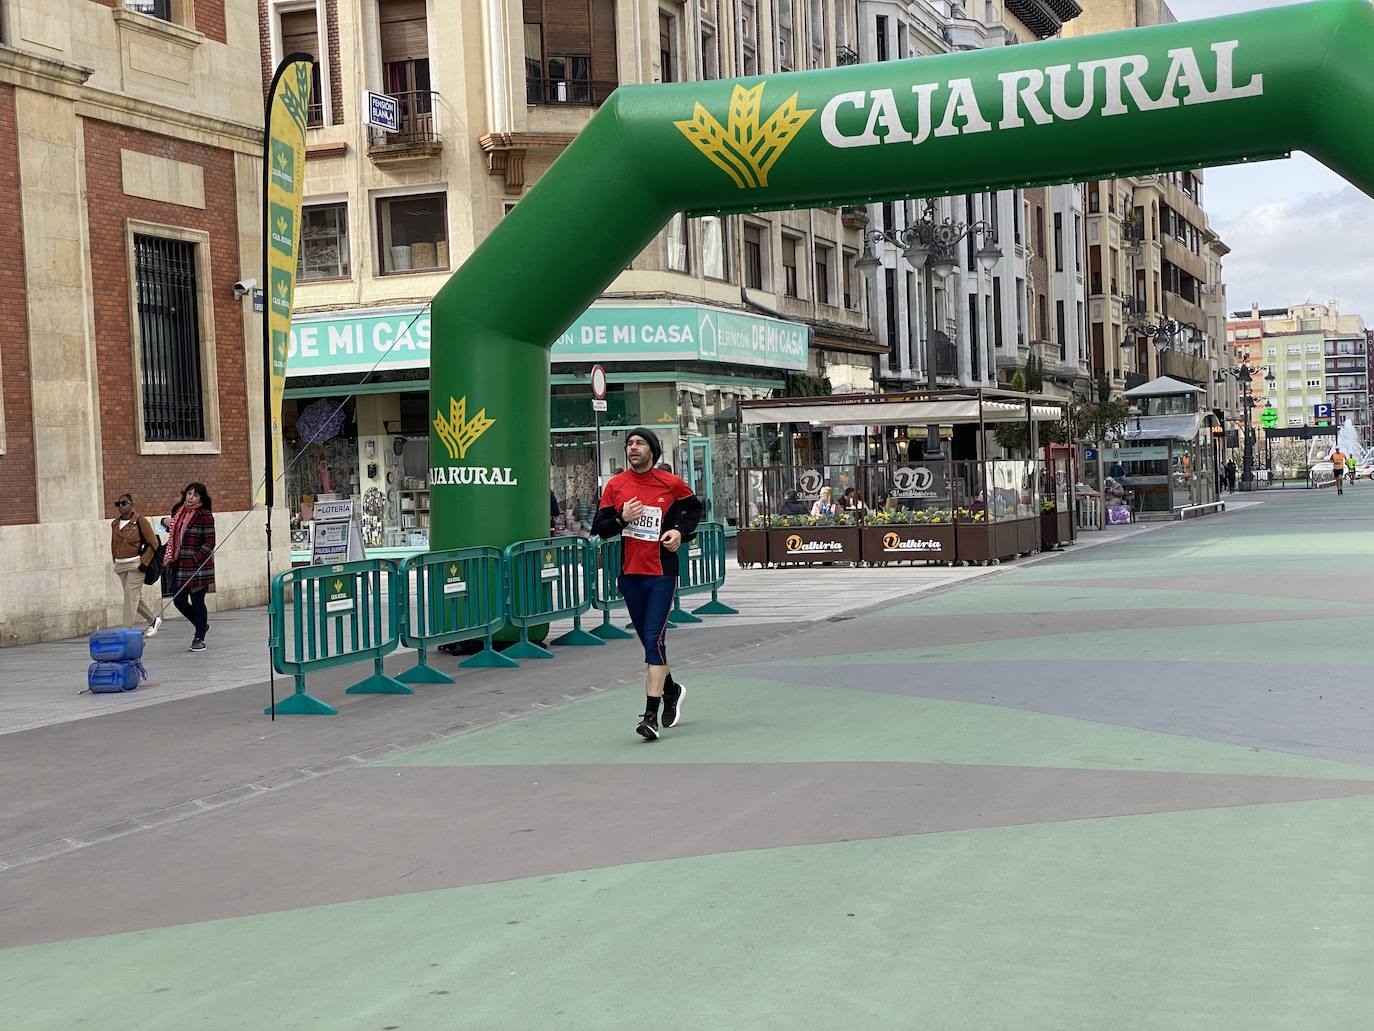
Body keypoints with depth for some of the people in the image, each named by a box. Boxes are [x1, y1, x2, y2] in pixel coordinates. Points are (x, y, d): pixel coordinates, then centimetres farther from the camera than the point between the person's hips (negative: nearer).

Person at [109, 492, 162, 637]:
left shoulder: (140, 521, -8)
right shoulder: (115, 523, 11)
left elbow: (153, 544, -8)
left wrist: (144, 563, -12)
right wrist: (116, 561, 15)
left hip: (136, 565, -7)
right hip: (121, 566, 7)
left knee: (131, 595, -12)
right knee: (136, 597, 11)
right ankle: (153, 619, 29)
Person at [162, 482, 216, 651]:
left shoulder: (205, 516, -9)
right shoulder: (178, 511, 11)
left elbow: (209, 543, -11)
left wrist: (195, 559, -18)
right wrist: (165, 522, 9)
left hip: (198, 566, -6)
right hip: (179, 566, 6)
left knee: (197, 601, 0)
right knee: (179, 600, 6)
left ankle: (199, 638, 14)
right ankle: (202, 626, 29)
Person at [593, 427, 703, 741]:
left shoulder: (671, 484, -1)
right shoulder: (615, 485, 4)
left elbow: (694, 507, 16)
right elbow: (598, 527, 3)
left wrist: (681, 531, -1)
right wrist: (622, 519, -15)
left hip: (662, 573, -4)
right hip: (629, 573, 4)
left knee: (654, 641, -13)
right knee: (649, 641, 15)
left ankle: (650, 716, -14)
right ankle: (671, 690, 40)